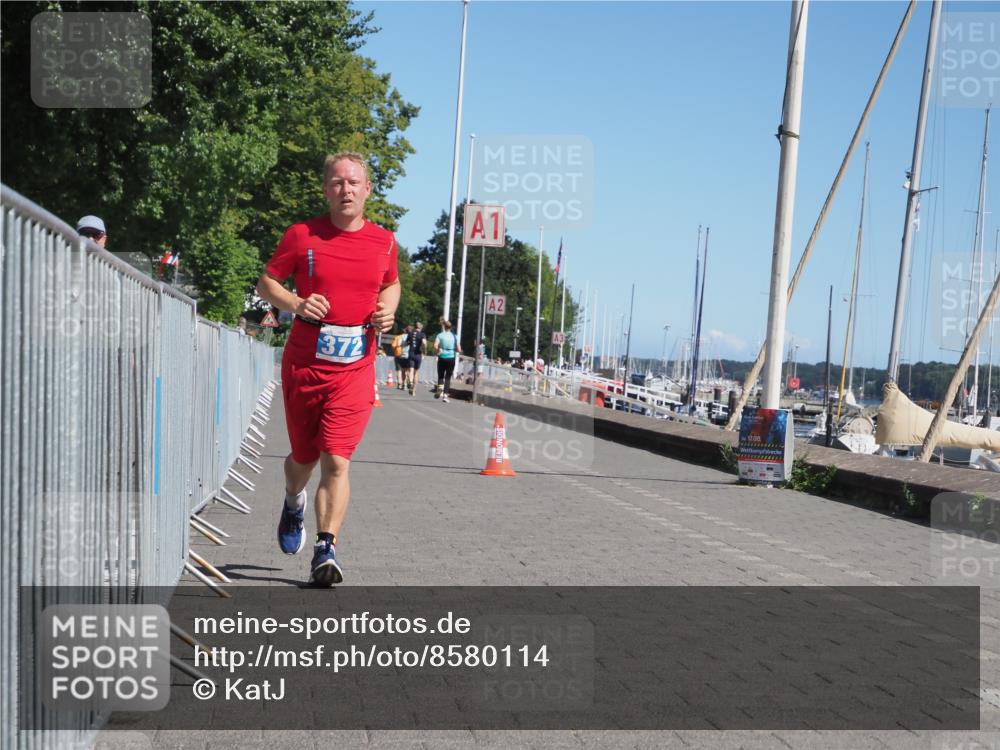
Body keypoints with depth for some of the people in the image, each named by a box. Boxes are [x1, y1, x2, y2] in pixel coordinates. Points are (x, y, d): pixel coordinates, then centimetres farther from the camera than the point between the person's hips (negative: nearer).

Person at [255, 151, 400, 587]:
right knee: (304, 457, 14)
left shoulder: (384, 241, 5)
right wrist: (296, 304, -13)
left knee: (336, 461, -12)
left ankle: (326, 551, -8)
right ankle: (294, 503, 48)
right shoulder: (302, 236, -2)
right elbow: (266, 283, 6)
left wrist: (388, 310, 1)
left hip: (354, 370, 0)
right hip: (303, 366, 0)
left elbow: (391, 284, 23)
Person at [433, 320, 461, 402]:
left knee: (440, 376, 13)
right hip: (451, 358, 1)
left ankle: (439, 387, -16)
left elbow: (435, 346, -15)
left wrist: (437, 352, 4)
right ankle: (445, 395, -3)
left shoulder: (440, 335, -1)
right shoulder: (455, 337, 3)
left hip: (442, 358, 0)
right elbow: (459, 350, 0)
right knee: (448, 377, 6)